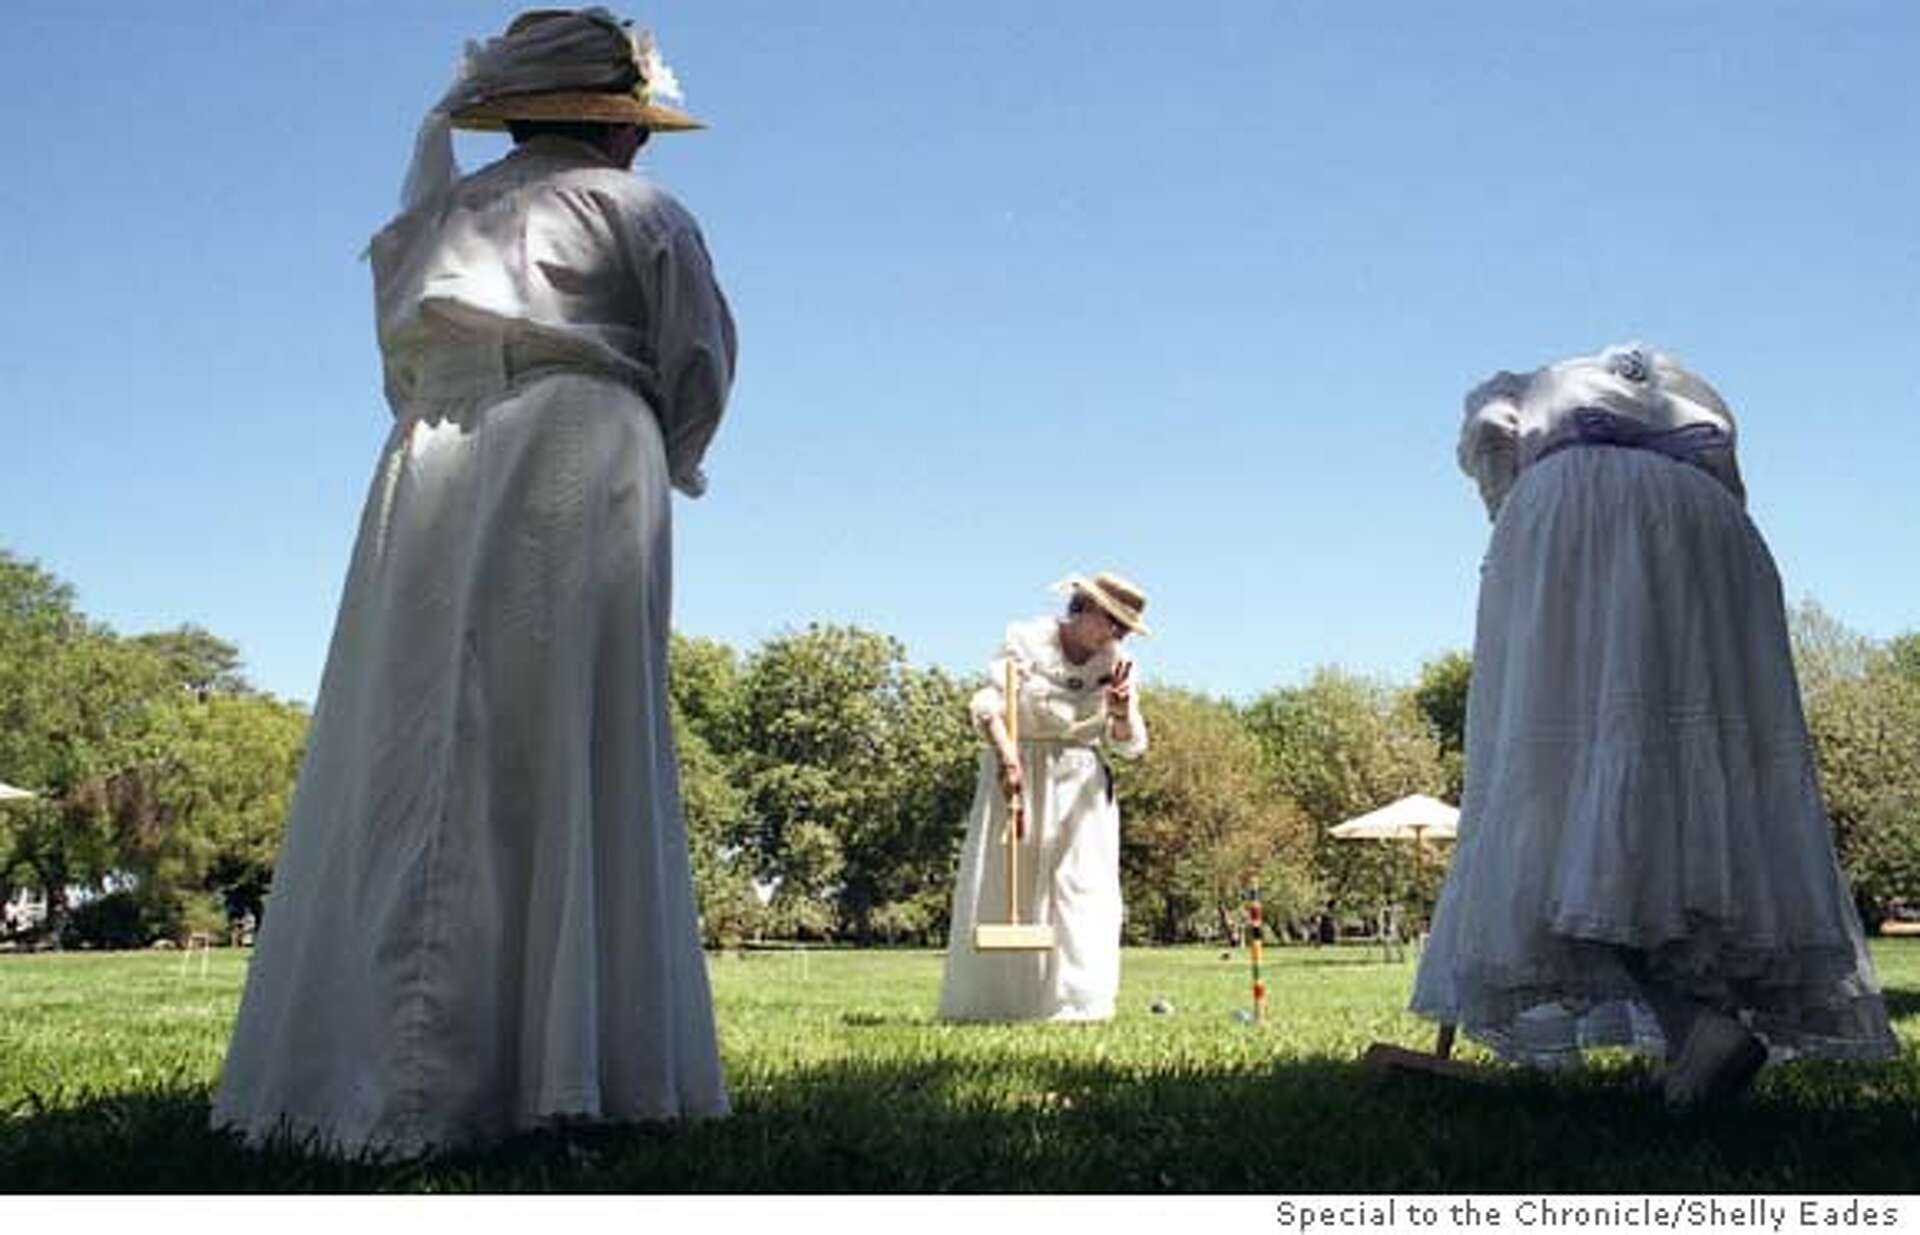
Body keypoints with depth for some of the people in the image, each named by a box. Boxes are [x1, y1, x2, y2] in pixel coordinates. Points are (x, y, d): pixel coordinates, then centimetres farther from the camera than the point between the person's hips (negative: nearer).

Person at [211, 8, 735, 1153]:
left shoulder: (436, 214, 23)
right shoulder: (639, 211, 10)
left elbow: (405, 370, 20)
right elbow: (701, 362, 4)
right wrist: (666, 463, 20)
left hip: (428, 489, 4)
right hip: (579, 484, -3)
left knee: (416, 771, 0)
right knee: (577, 766, -3)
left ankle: (406, 1087, -4)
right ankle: (570, 1066, -6)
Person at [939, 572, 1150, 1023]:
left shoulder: (1115, 663, 8)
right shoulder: (1027, 642, -3)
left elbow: (1131, 746, 7)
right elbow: (986, 704, -12)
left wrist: (1122, 713, -14)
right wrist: (1006, 754, -28)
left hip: (1079, 784, 3)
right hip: (1020, 773, -3)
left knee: (1081, 891, -5)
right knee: (1000, 887, -4)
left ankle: (1074, 1001, -1)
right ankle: (988, 1001, 1)